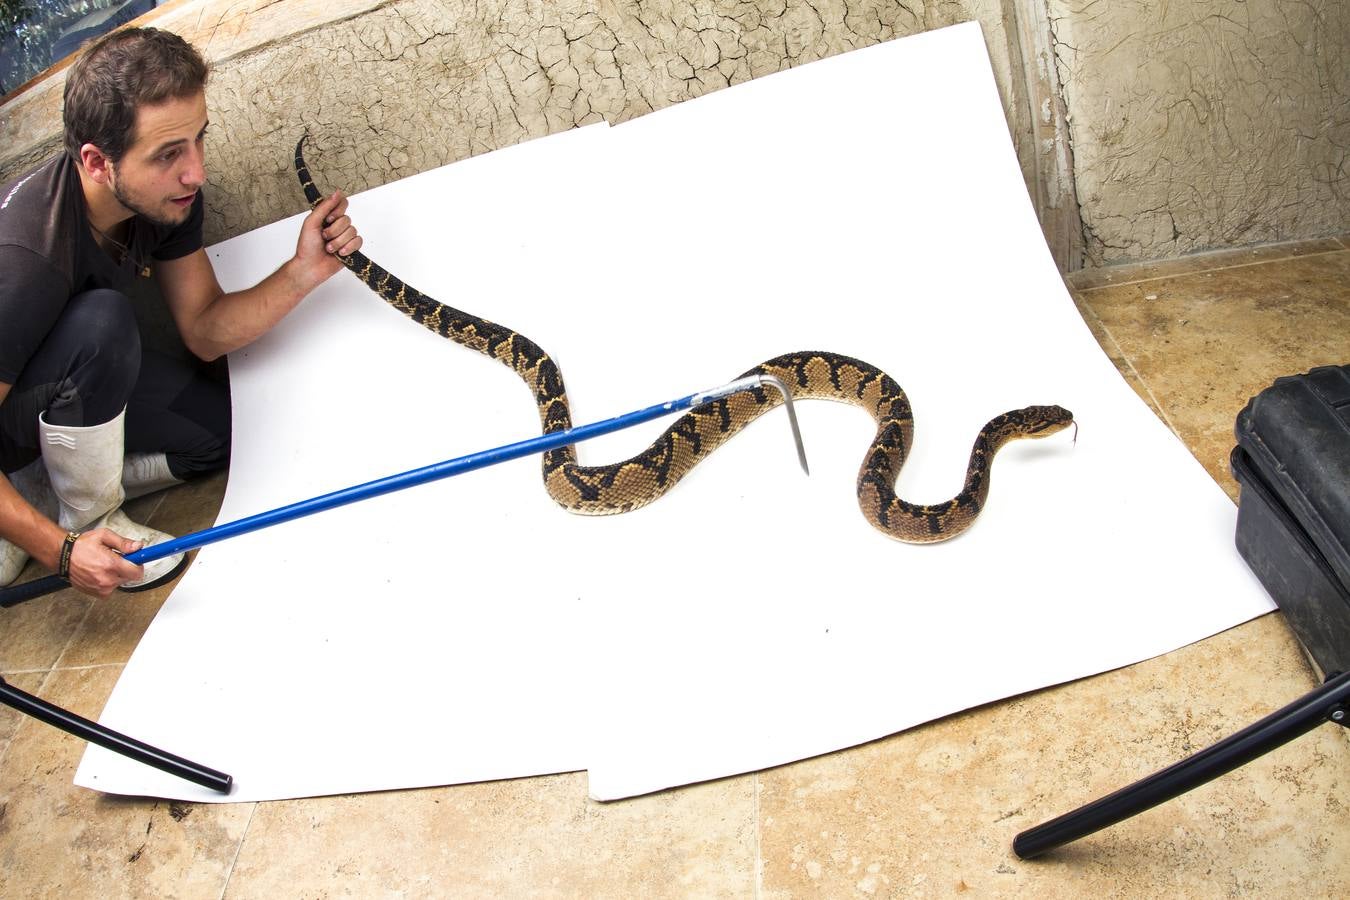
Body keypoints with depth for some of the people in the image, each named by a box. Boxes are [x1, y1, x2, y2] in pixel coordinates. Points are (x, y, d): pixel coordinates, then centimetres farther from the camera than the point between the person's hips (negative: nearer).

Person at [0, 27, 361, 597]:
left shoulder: (167, 195, -16)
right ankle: (86, 521, -12)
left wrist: (305, 270, -24)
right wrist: (60, 551, -31)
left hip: (83, 380, 7)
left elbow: (204, 331, -9)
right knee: (101, 321, -35)